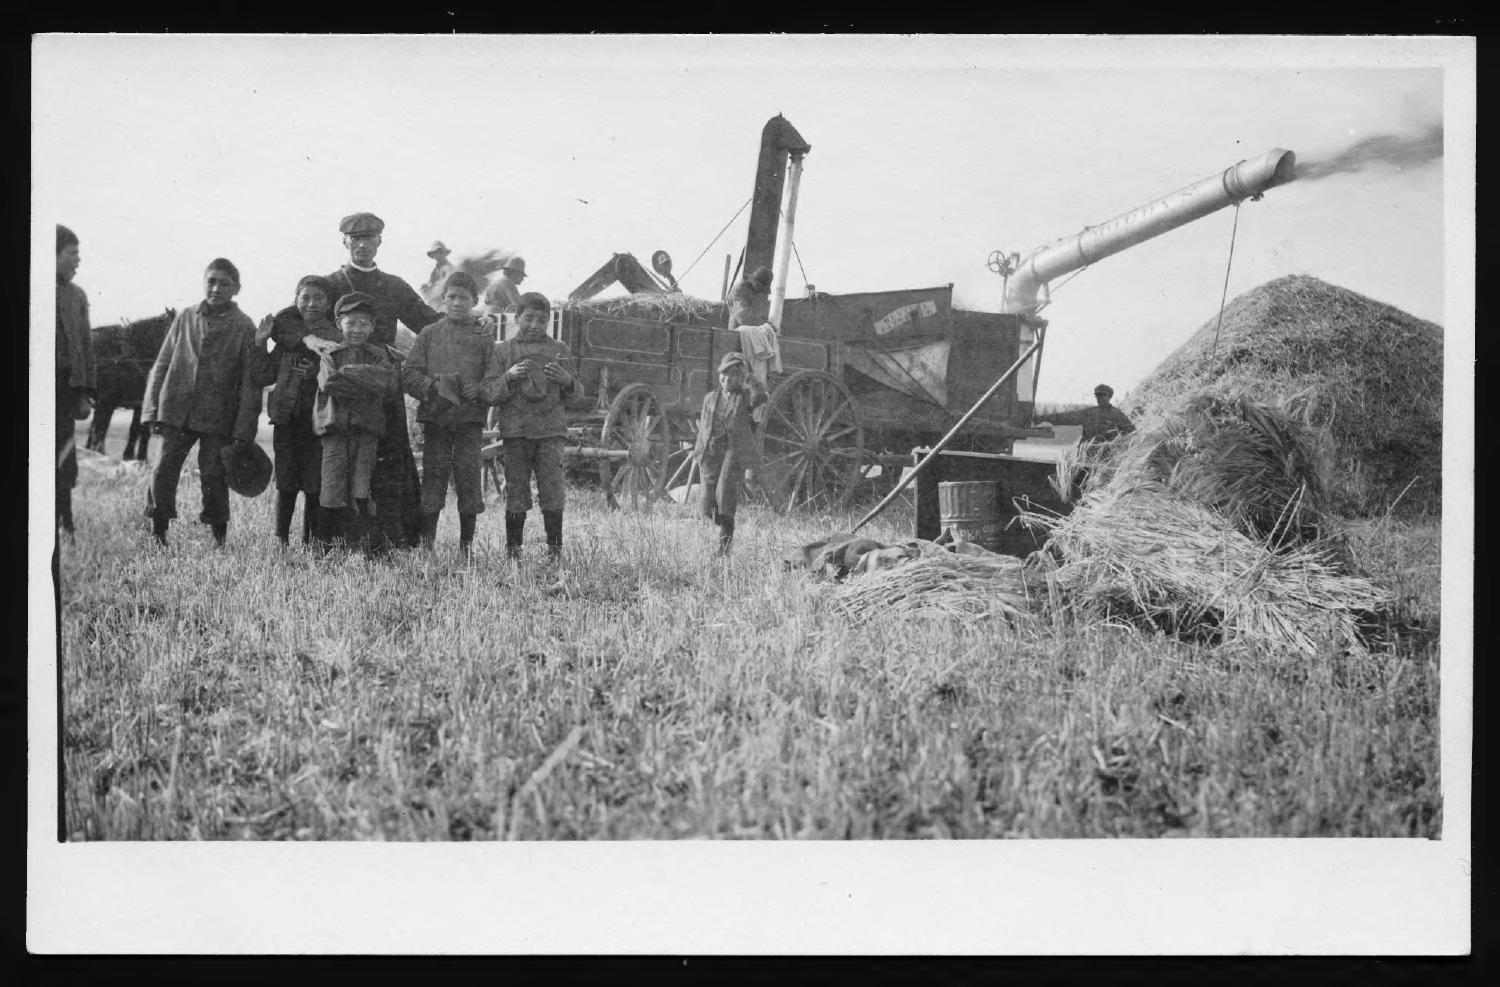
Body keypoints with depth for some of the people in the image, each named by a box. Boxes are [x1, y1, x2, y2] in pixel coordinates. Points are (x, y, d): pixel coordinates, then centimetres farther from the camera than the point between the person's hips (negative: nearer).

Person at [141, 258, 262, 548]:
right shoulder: (185, 317, 7)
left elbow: (250, 381, -1)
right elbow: (162, 365, 10)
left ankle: (219, 540, 11)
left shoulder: (244, 327, 0)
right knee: (164, 470, -2)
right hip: (176, 411, 2)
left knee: (213, 477, -1)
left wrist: (243, 430, -8)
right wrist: (152, 409, 3)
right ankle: (157, 534, 9)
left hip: (219, 417, -2)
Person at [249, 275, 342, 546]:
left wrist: (317, 373, -19)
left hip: (318, 419, -2)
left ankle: (310, 541, 7)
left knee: (314, 485, -2)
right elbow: (262, 378, 9)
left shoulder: (335, 339, 1)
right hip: (287, 417, 2)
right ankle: (280, 539, 8)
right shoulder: (285, 332, 9)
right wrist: (260, 345, 0)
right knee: (286, 483, 2)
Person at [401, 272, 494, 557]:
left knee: (468, 476, -1)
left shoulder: (484, 338, 8)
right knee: (433, 475, -1)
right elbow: (409, 375, 4)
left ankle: (466, 544, 7)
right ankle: (426, 542, 2)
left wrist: (479, 391, -16)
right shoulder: (429, 335, 9)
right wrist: (433, 387, -12)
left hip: (470, 418, 0)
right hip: (436, 417, 0)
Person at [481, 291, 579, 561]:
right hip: (515, 431, 0)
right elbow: (488, 394, 2)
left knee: (552, 489, -6)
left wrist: (567, 380, -8)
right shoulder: (503, 351, 8)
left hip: (550, 430, 0)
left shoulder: (558, 350, 11)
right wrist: (509, 377, -15)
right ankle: (513, 549, 9)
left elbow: (577, 393, 14)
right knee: (516, 491, 0)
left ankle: (555, 548, 2)